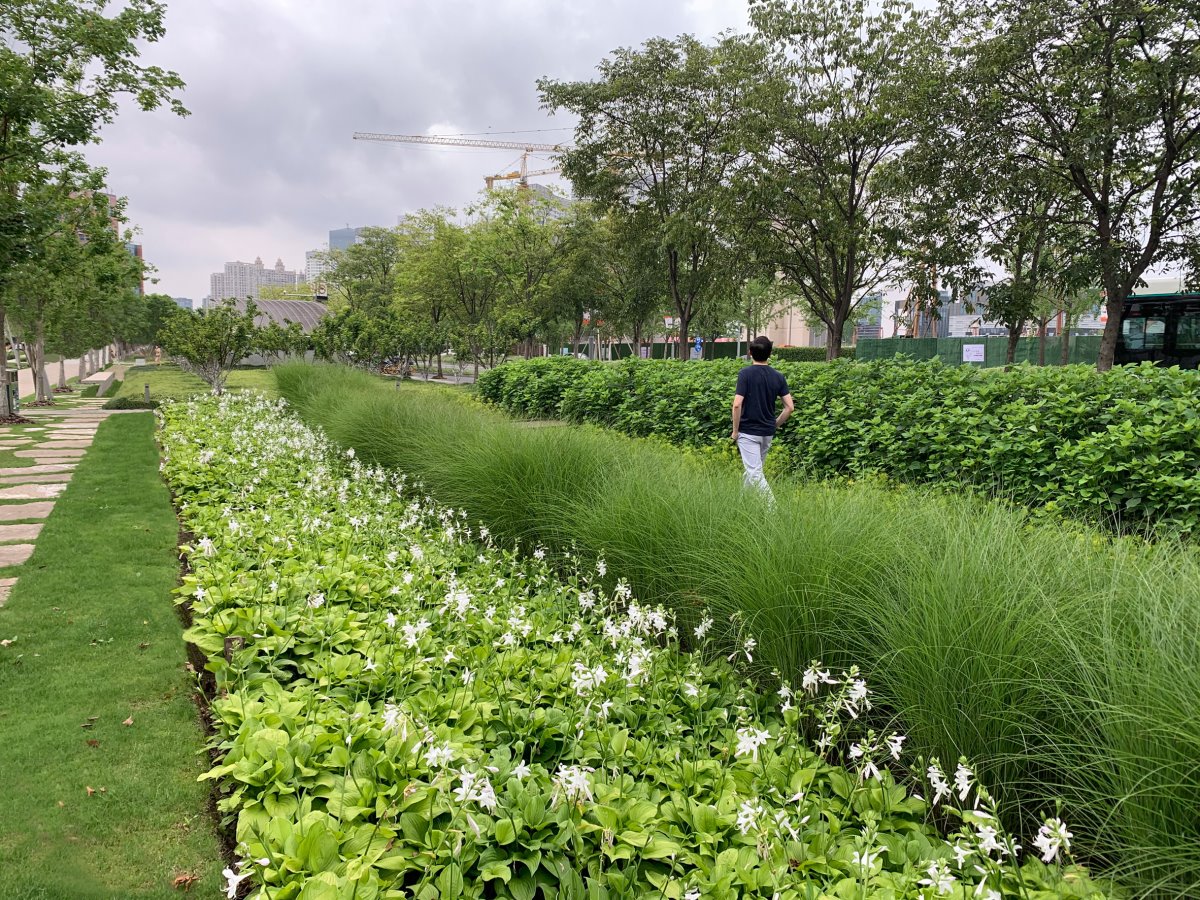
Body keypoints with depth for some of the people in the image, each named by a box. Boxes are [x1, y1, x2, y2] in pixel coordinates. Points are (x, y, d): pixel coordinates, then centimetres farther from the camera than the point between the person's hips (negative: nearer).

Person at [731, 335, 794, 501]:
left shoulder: (745, 373, -12)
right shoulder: (778, 377, 2)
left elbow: (737, 404, -19)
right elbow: (790, 407, -1)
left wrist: (735, 430, -8)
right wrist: (776, 424, 13)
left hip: (748, 432, -6)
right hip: (768, 432, 6)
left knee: (755, 473, -7)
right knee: (753, 469, 21)